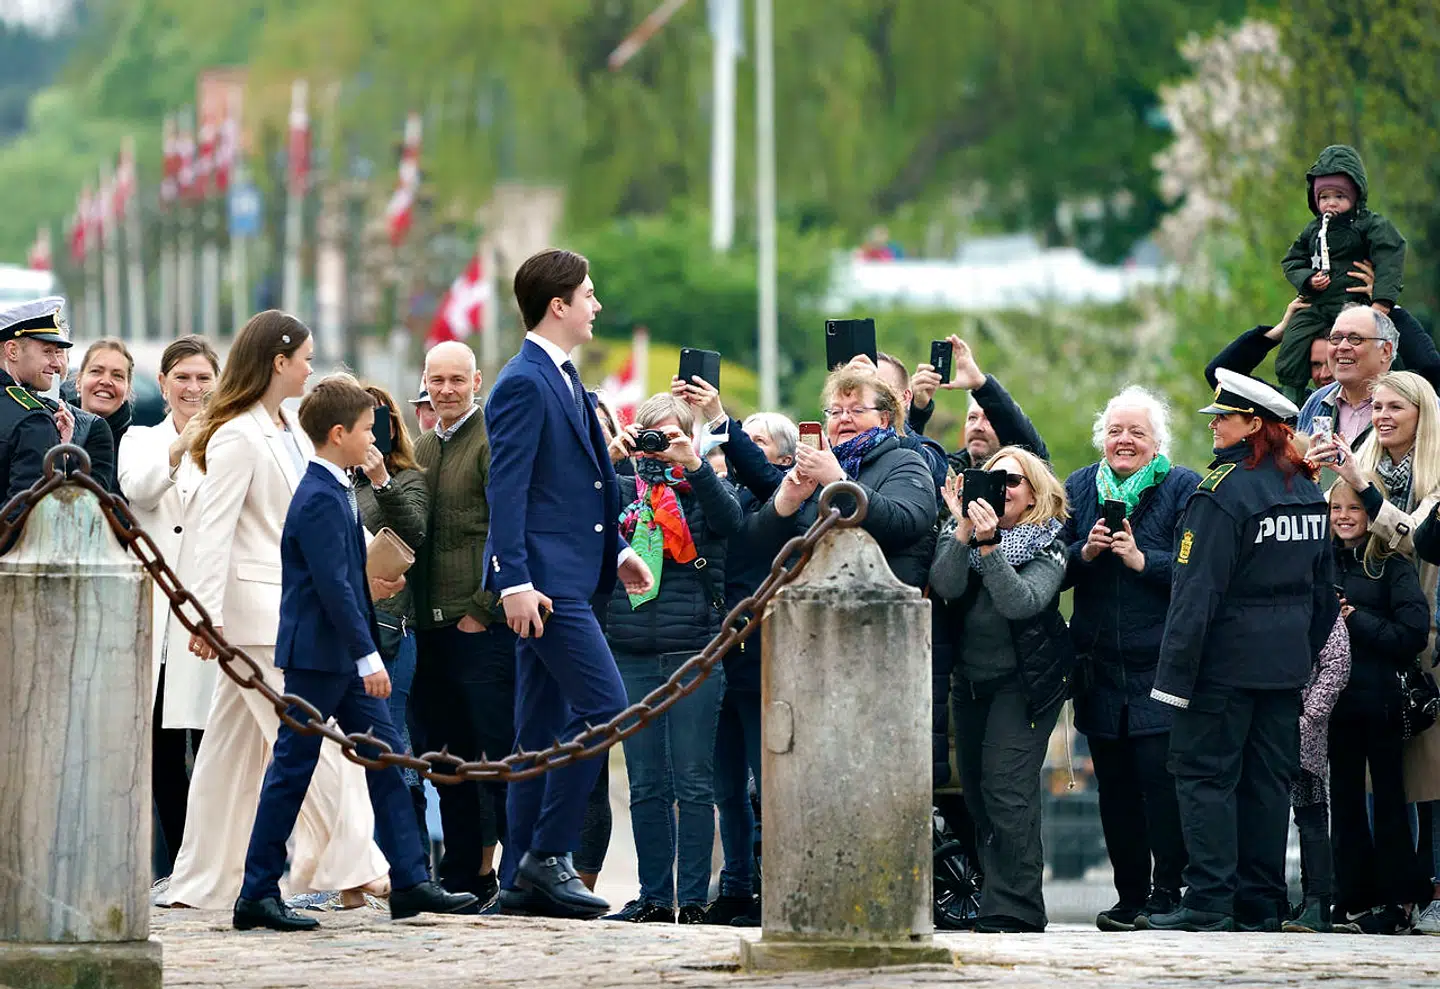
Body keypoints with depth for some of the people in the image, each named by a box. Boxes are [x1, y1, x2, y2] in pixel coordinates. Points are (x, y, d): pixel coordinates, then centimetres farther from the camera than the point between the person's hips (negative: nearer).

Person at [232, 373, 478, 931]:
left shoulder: (337, 492, 14)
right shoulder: (319, 499, -18)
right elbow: (333, 585, -22)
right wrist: (368, 656, -22)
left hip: (345, 660, 10)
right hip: (316, 655, -10)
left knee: (386, 759, 8)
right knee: (292, 771, -4)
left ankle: (410, 882, 10)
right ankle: (257, 896, 1)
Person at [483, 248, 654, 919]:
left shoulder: (563, 379, 18)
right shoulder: (523, 384, -12)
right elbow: (506, 489, -18)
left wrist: (618, 551, 19)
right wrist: (515, 581, -23)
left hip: (568, 577, 10)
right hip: (543, 580, -10)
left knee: (544, 728, 9)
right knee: (603, 703, -16)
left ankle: (523, 880, 11)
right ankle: (547, 854, -12)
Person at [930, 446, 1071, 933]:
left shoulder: (1046, 545, -7)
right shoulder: (957, 531, 4)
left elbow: (1021, 602, -23)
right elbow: (945, 586, -13)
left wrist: (988, 545, -31)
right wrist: (964, 532, -24)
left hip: (1023, 682, -5)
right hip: (970, 677, 5)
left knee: (1007, 792, -15)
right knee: (976, 790, 9)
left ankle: (1012, 909, -14)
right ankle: (998, 900, 19)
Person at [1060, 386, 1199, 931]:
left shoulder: (1183, 488, -1)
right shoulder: (1079, 488, 13)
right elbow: (1052, 571, 11)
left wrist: (1142, 560, -18)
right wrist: (1084, 553, -7)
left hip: (1160, 666, -5)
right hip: (1100, 669, 5)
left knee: (1162, 778, -11)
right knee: (1115, 785, 7)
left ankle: (1168, 891, -5)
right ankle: (1130, 896, 14)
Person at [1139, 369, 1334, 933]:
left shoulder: (1222, 491, -15)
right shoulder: (1307, 490, 9)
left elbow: (1198, 589, -17)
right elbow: (1323, 587, 16)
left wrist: (1176, 670, -16)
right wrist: (1306, 650, 23)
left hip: (1227, 655, -7)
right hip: (1287, 662, 7)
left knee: (1204, 772, -3)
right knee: (1268, 778, 10)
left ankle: (1209, 901, -8)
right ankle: (1261, 903, 12)